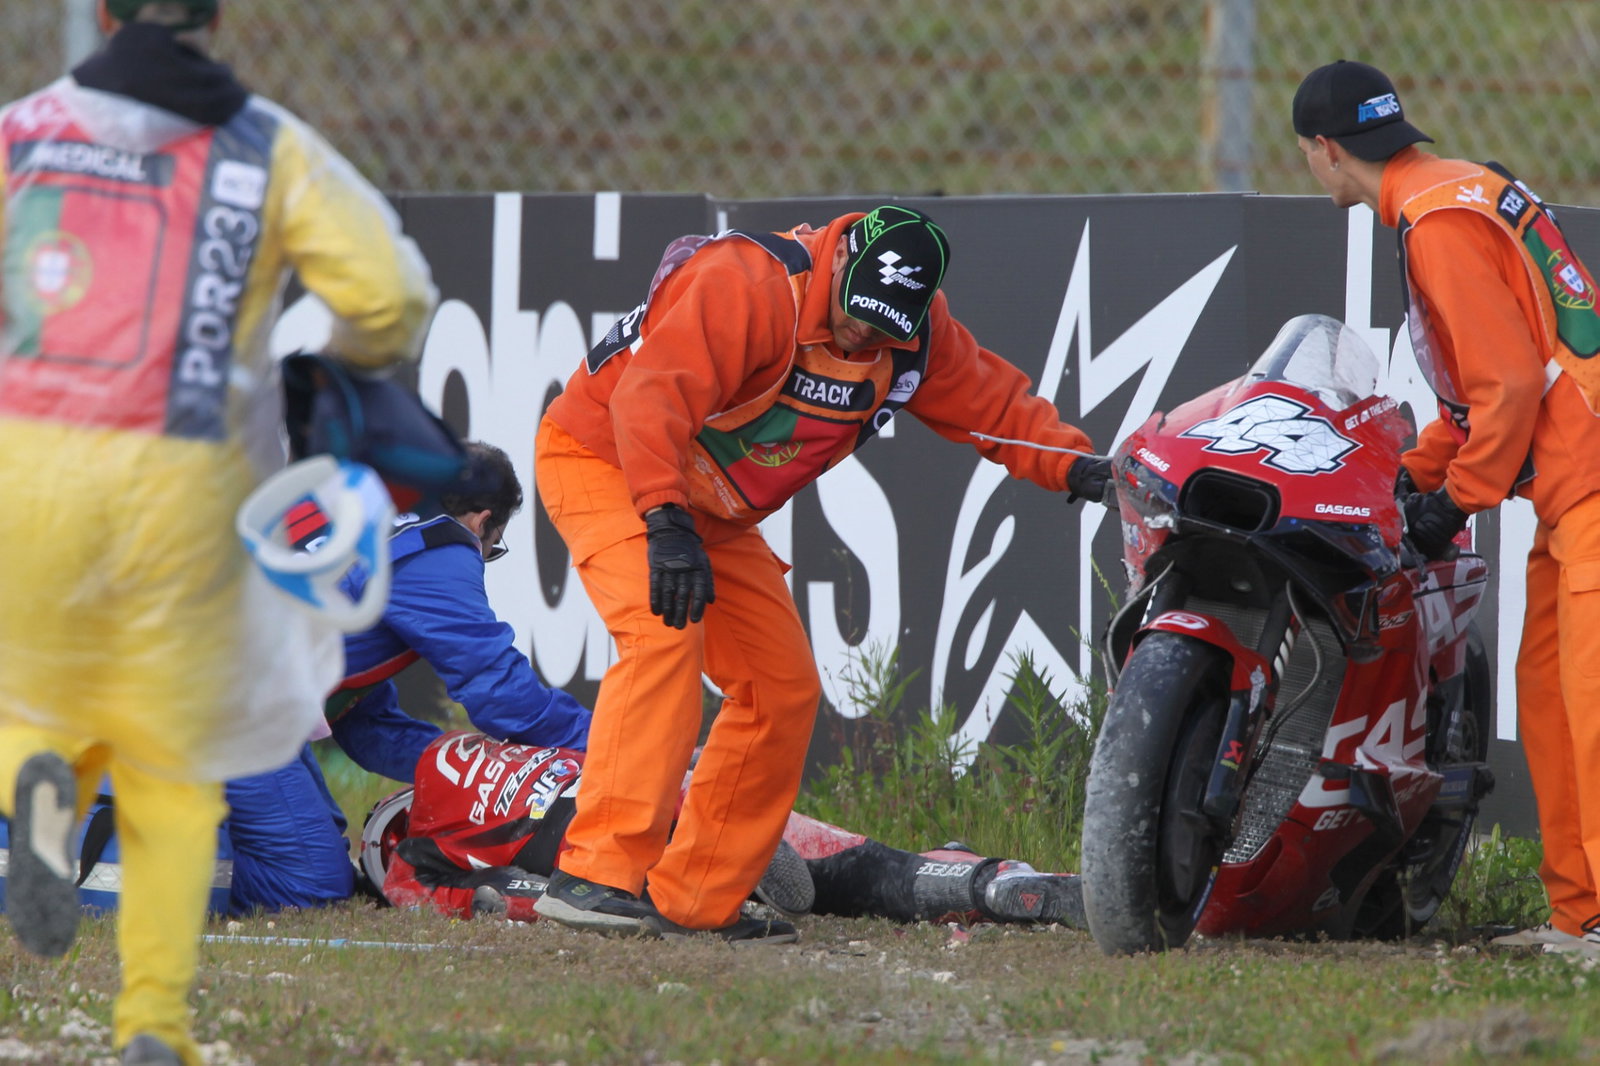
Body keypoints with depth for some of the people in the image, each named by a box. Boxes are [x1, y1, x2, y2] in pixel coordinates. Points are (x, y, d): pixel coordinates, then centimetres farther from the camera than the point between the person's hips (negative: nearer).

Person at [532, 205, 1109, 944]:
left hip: (712, 513, 9)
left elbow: (991, 403, 3)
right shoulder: (750, 283, -31)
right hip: (604, 459, -9)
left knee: (783, 687, 4)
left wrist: (1074, 466, -16)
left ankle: (691, 898, 8)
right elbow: (653, 394, -41)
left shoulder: (915, 329, -5)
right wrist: (666, 524, -52)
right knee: (666, 632, -31)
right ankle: (596, 874, -37)